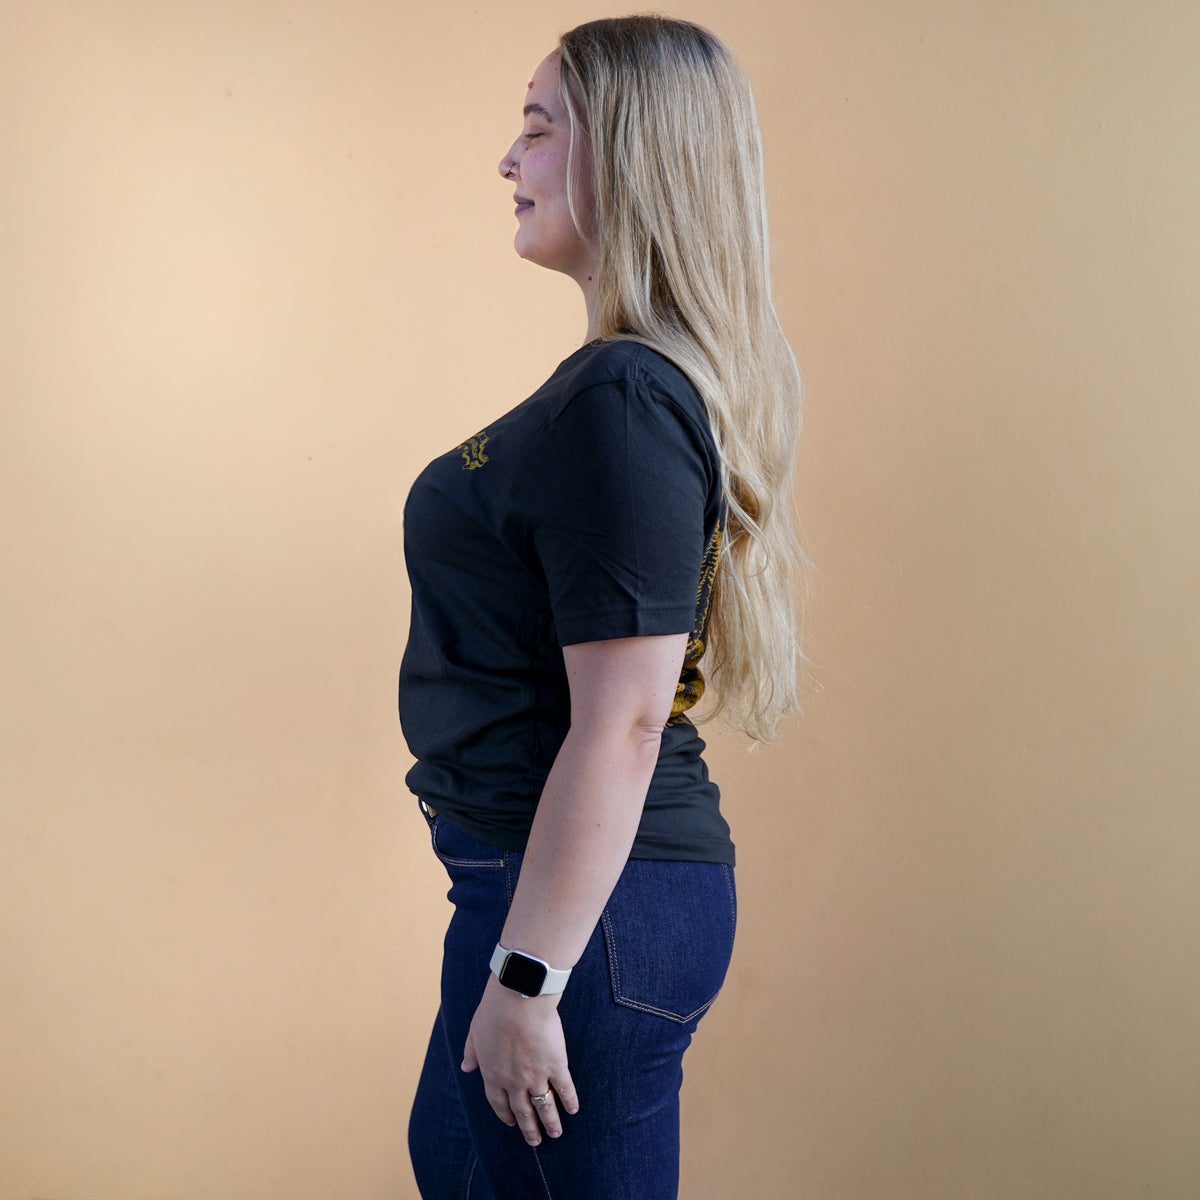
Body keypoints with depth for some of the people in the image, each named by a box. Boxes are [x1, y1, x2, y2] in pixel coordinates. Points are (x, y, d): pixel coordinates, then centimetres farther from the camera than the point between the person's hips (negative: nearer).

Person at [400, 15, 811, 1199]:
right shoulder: (667, 380, 10)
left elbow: (619, 726, -25)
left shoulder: (622, 404, -22)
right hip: (538, 874, 10)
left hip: (589, 899, -10)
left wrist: (525, 979, -20)